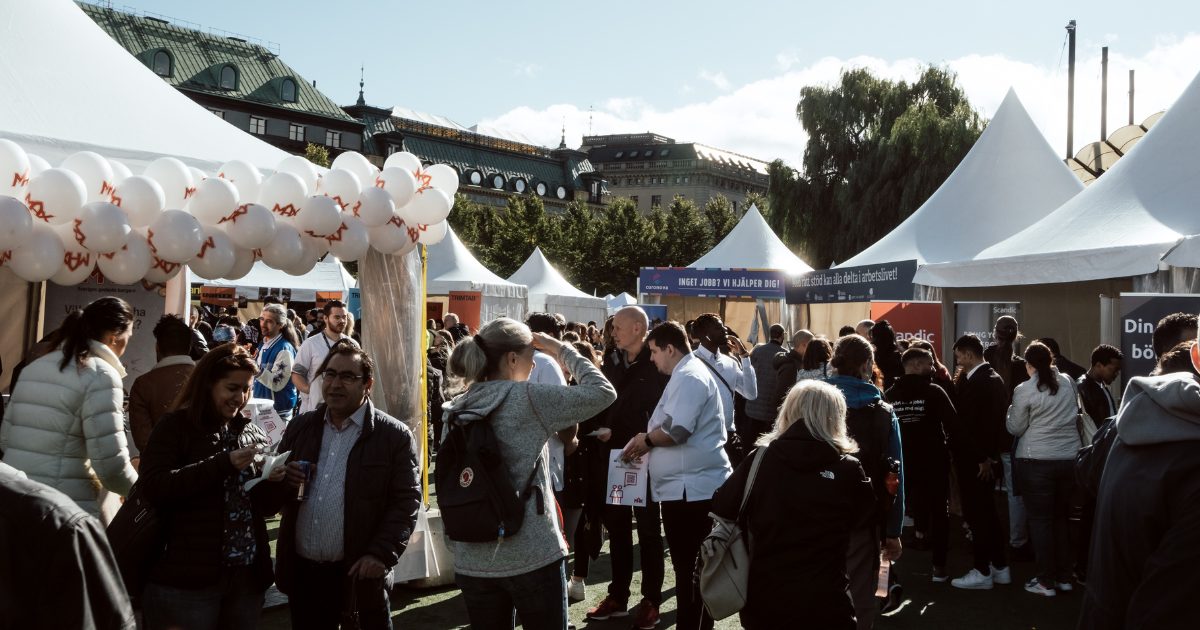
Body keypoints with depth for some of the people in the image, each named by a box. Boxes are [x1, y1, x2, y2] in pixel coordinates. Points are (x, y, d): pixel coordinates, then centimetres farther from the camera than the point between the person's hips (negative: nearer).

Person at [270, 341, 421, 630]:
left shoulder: (395, 436, -6)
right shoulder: (300, 427, 10)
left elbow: (405, 502, -9)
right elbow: (275, 494, 16)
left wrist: (381, 555, -18)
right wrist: (285, 482, -6)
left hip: (358, 573, -4)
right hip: (301, 572, 4)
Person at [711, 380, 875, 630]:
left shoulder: (760, 459, -8)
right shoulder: (848, 470, -10)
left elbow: (722, 508, 0)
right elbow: (864, 518, 7)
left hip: (765, 598, 2)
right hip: (825, 601, -2)